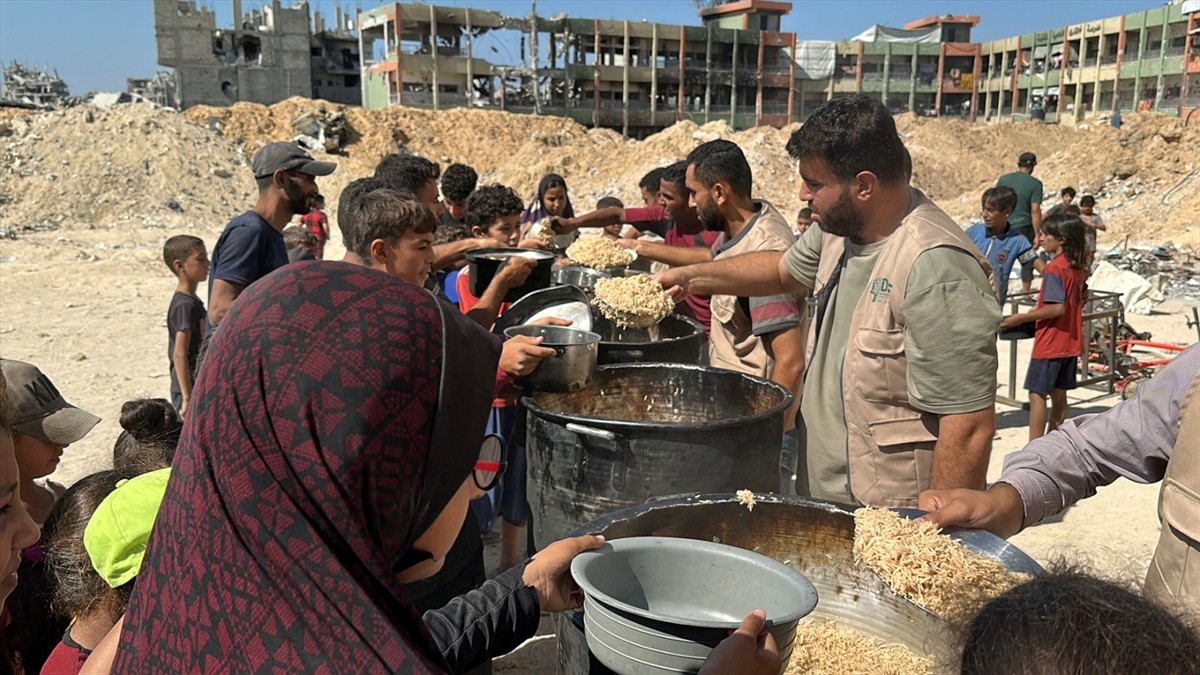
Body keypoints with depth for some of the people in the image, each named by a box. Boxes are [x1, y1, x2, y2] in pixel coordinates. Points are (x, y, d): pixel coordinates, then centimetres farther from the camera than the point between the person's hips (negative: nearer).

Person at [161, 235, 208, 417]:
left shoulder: (192, 302, 11)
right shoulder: (186, 305, -17)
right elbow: (179, 355, -21)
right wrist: (188, 398, -23)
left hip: (198, 388, 10)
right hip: (190, 390, -10)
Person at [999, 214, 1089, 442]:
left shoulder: (1054, 269, -18)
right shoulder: (1079, 267, 8)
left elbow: (1058, 308, -25)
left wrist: (1021, 318, -20)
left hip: (1050, 343, -9)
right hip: (1070, 341, 9)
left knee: (1037, 394, -4)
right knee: (1058, 394, 14)